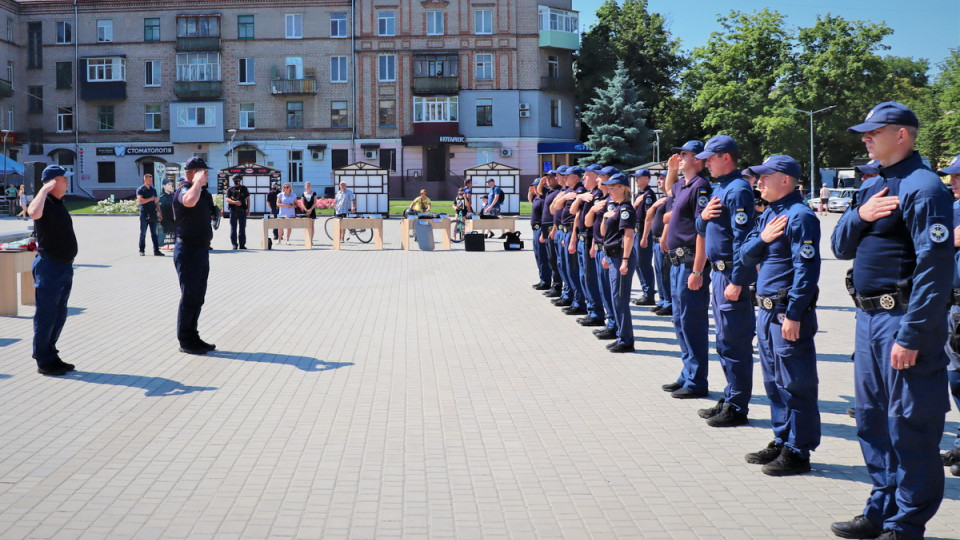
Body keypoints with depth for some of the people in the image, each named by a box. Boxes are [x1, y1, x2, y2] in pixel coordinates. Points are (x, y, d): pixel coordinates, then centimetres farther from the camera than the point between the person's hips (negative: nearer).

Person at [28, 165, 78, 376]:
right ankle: (44, 361, 6)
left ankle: (51, 356, 26)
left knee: (59, 315, 16)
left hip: (64, 267, 9)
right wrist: (44, 189, -28)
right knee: (46, 316, -1)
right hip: (49, 266, -9)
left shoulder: (58, 203, 14)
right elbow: (33, 213, -39)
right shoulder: (45, 202, -14)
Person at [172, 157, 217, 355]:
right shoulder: (183, 191, -16)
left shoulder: (201, 192, 15)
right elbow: (190, 201, -42)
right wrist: (198, 181, -29)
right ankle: (185, 341, 4)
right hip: (188, 250, -10)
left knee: (198, 297, 15)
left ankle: (193, 337, 24)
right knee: (189, 297, -4)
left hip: (201, 249, 10)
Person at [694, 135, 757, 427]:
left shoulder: (738, 189, -15)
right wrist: (703, 216, -4)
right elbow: (702, 230, 19)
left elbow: (742, 238, -21)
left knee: (735, 343, -4)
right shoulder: (719, 188, 15)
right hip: (719, 271, 10)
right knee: (724, 341, 16)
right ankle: (730, 399, 26)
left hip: (733, 273, -10)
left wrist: (737, 281, -24)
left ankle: (737, 408, 4)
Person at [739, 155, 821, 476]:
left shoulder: (799, 215, -14)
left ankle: (798, 452, 6)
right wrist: (762, 238, -8)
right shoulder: (769, 214, 14)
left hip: (788, 312, -10)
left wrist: (794, 314, -22)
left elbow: (807, 268, -19)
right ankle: (781, 442, 28)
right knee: (774, 382, 17)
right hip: (766, 310, 10)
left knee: (795, 384, -1)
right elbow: (745, 258, 13)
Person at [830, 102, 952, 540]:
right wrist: (859, 215, -7)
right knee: (872, 419, 16)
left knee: (910, 426, -1)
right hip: (869, 317, 9)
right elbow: (840, 247, 14)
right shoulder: (873, 186, 15)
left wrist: (911, 336, -23)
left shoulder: (922, 187, -13)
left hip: (903, 320, -9)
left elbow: (935, 267, -20)